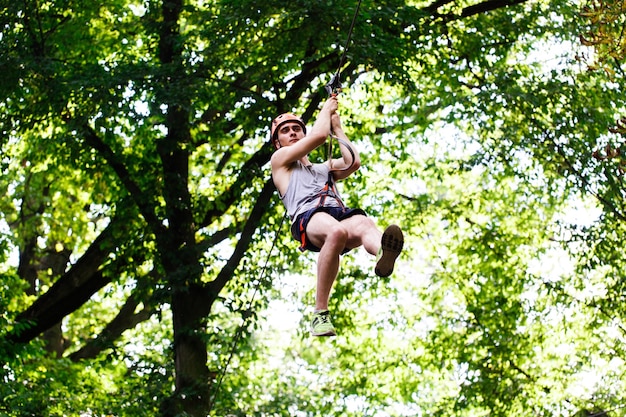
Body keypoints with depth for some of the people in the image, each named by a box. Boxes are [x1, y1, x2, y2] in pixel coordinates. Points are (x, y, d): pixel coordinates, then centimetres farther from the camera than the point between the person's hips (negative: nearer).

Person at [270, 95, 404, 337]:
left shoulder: (325, 167, 42)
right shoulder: (280, 159, 26)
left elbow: (353, 162, 22)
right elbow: (319, 135, 13)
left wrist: (337, 127, 34)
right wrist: (326, 110, 31)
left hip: (340, 213, 4)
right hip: (308, 218, -4)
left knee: (363, 223, -35)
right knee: (336, 231, -41)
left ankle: (383, 254, -74)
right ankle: (320, 313, -42)